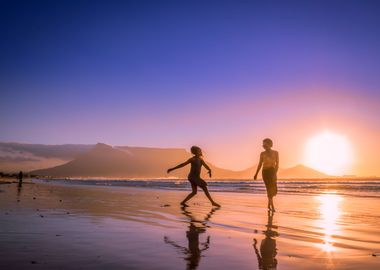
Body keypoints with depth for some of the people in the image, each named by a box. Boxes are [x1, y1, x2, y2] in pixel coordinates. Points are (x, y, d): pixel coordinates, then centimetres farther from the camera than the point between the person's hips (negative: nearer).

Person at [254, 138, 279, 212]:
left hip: (272, 171, 0)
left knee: (273, 189, -4)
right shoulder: (262, 154, 8)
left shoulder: (275, 153, 5)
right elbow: (260, 164, 11)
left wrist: (275, 173, -16)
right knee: (269, 189, -7)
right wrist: (256, 174, 5)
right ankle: (272, 206, -7)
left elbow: (277, 163, -3)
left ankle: (269, 205, 20)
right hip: (265, 171, 0)